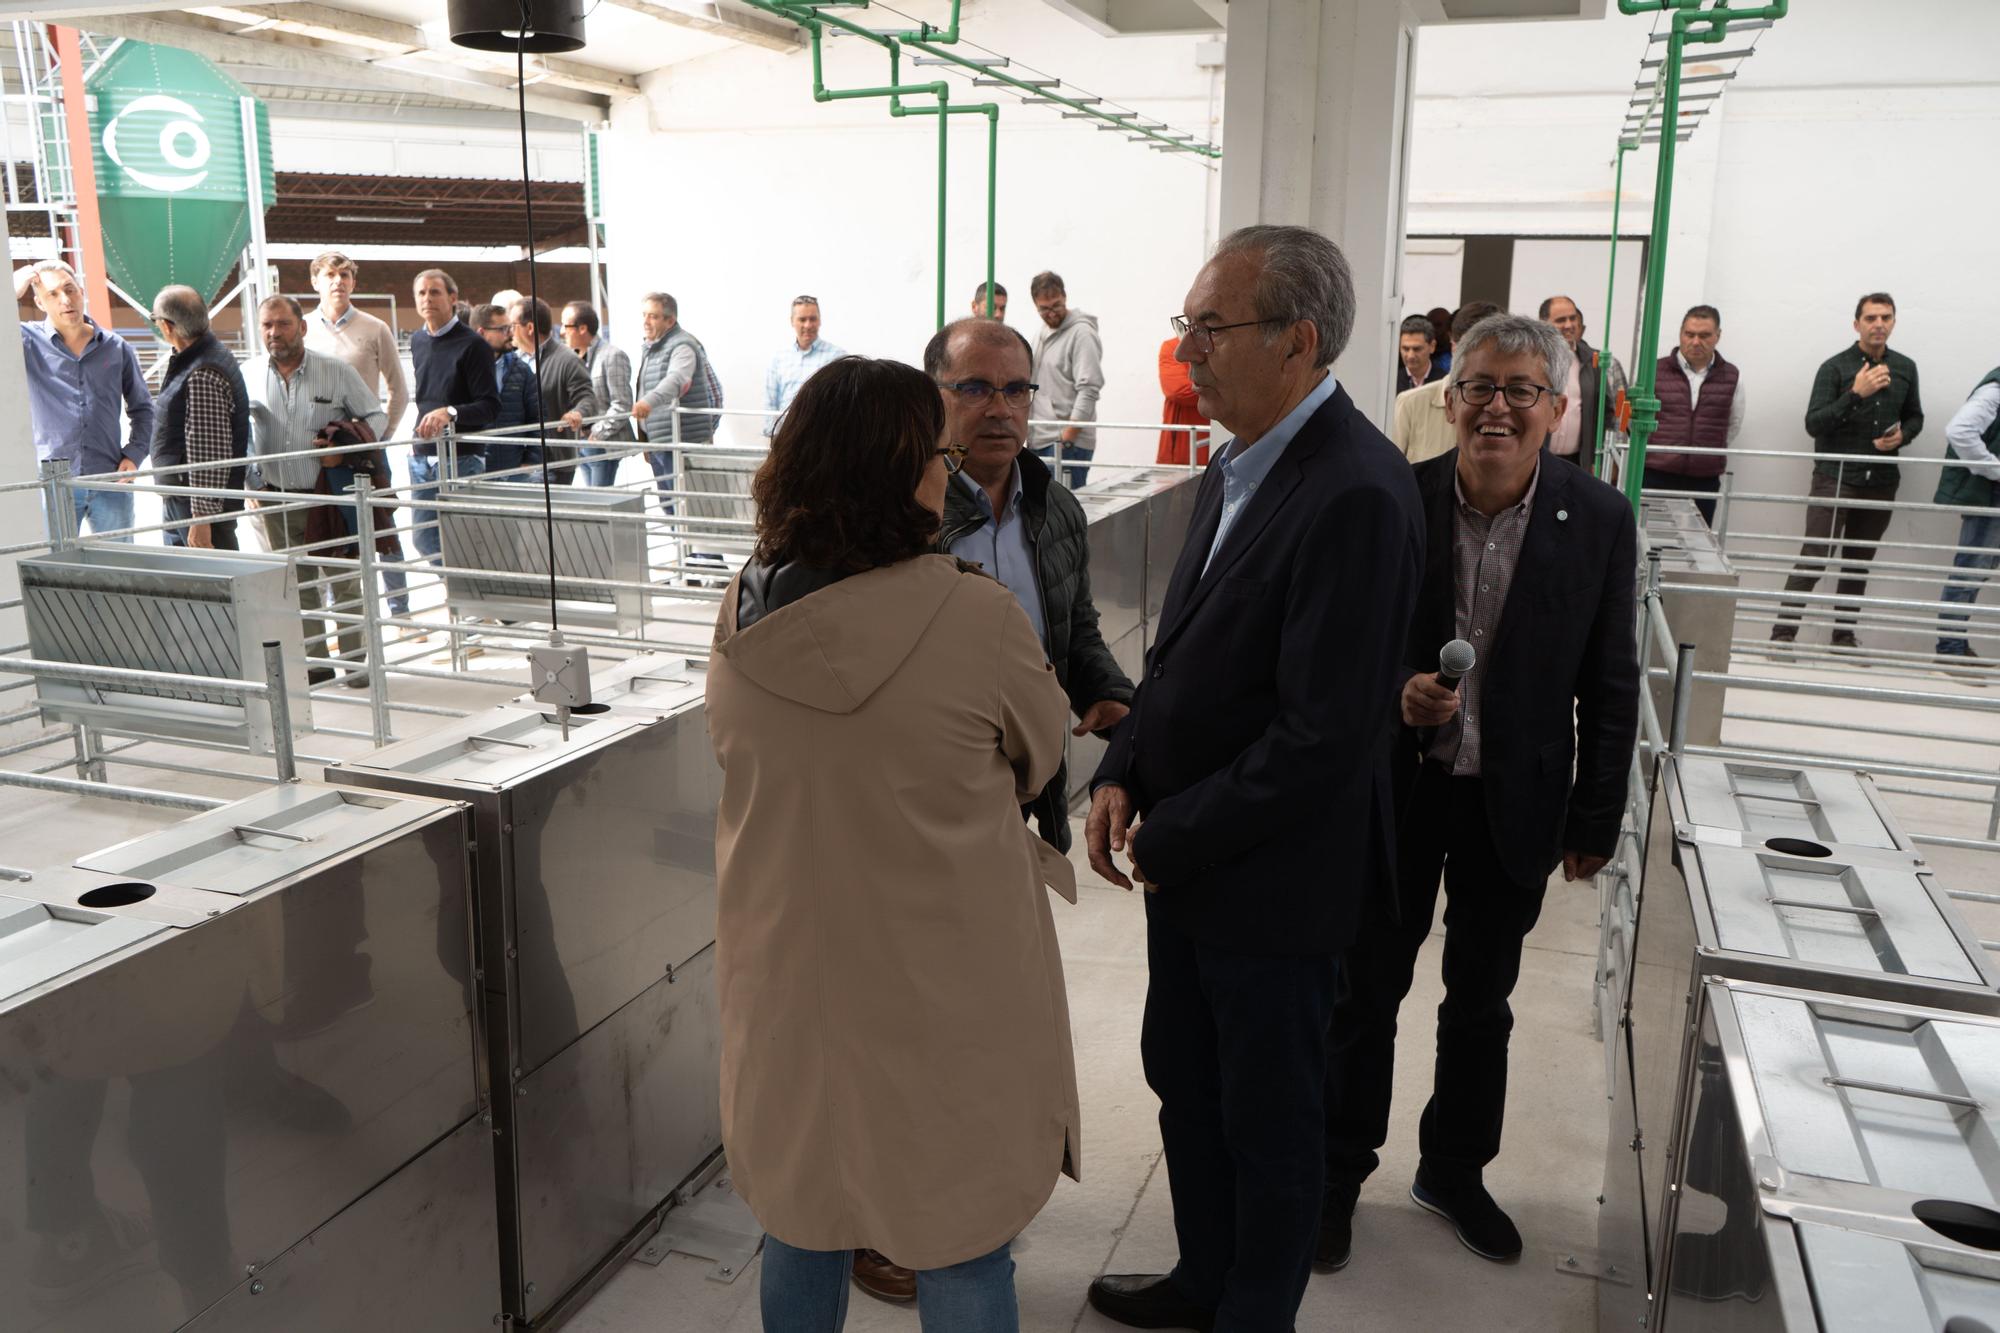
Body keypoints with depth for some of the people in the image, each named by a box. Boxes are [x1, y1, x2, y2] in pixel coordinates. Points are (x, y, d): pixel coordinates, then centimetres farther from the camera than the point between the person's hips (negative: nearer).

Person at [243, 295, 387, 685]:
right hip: (276, 501, 3)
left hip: (329, 496, -3)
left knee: (344, 583, 3)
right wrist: (254, 483, 4)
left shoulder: (337, 371, -5)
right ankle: (313, 663, 18)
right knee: (296, 587, 9)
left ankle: (356, 662, 12)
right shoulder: (249, 374, 2)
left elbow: (376, 417, 2)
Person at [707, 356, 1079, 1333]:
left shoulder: (742, 612, -8)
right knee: (960, 1244, 16)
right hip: (940, 990, -4)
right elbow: (1038, 758, -4)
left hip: (788, 971, 5)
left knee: (804, 1215, 24)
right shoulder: (974, 615, -23)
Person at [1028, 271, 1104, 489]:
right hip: (1039, 441, 8)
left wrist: (1067, 438, -18)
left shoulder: (1082, 333, -8)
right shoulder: (1043, 335, 19)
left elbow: (1088, 390, -15)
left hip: (1070, 444, -8)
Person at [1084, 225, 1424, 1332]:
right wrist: (1123, 774, -1)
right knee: (1182, 1078, 24)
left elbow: (1323, 736, -27)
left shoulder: (1355, 496, -25)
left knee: (1269, 1122, 14)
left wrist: (1170, 838, -18)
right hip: (1185, 861, 9)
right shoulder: (1237, 465, 4)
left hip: (1274, 879, -9)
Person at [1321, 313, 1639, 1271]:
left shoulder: (1599, 521, -7)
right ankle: (1339, 1172, 31)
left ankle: (1454, 1170, 40)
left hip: (1515, 799, 1)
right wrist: (1396, 691, -23)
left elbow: (1610, 684, 0)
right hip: (1394, 789, -1)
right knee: (1366, 989, 11)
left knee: (1481, 999, 18)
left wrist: (1596, 820, 1)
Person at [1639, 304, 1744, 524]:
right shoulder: (1656, 371, 1)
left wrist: (1710, 453, 15)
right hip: (1655, 477, -2)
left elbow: (1734, 426, 18)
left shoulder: (1732, 377, 7)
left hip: (1705, 481, 2)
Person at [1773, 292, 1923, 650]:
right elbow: (1813, 424, -12)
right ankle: (1783, 634, -8)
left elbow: (1915, 417, 22)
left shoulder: (1905, 368, 11)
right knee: (1814, 557, -11)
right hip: (1835, 477, -5)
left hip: (1881, 482, 5)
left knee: (1860, 562, 9)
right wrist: (1855, 394, -22)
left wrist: (1902, 436, -1)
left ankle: (1844, 635, 17)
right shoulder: (1835, 367, -5)